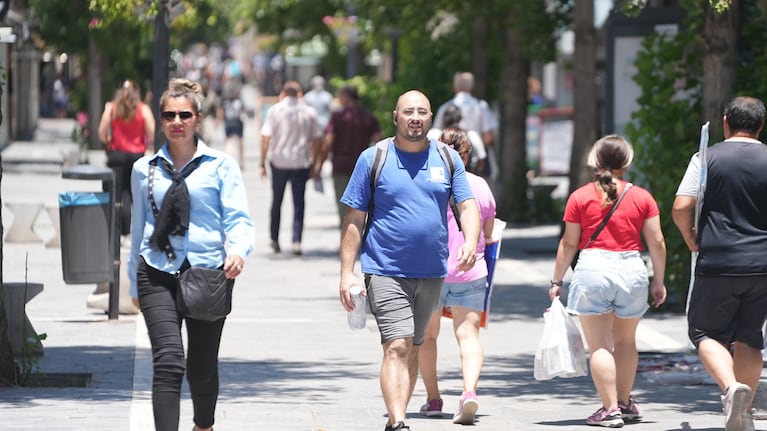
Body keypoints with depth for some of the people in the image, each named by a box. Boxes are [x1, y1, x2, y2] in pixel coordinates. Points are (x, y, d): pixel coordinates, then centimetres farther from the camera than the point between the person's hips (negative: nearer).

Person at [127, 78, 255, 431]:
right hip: (158, 273, 0)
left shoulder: (220, 165, 3)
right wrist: (135, 283, 22)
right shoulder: (145, 169, 11)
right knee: (168, 361, -17)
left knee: (202, 368, 10)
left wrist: (238, 250, -25)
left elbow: (238, 218, -3)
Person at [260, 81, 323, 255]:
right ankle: (297, 241, -9)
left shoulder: (275, 110, -3)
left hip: (279, 162, 0)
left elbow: (266, 137, -7)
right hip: (301, 162, 0)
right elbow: (317, 138, 3)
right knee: (299, 203, 2)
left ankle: (274, 239, 20)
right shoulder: (309, 112, 2)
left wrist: (262, 163, -3)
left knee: (277, 202, 14)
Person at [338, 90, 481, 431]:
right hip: (386, 271, -4)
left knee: (413, 350, 12)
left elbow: (467, 206, 3)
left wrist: (471, 243, -18)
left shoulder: (447, 159, 7)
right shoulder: (373, 159, -1)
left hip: (432, 272, 4)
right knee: (397, 347, -17)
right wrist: (347, 273, -6)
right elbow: (353, 220, 0)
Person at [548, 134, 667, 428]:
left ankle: (610, 409, -7)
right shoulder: (642, 197, 4)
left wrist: (556, 280, 8)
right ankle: (625, 403, 27)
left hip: (592, 270, -2)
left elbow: (569, 243, 0)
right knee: (626, 341, 19)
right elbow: (656, 242, 3)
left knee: (600, 345, -1)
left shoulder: (580, 197, -1)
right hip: (632, 270, 3)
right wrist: (659, 281, 13)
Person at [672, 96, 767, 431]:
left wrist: (691, 240, 9)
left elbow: (680, 208, -8)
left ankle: (731, 387, -19)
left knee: (706, 332, 7)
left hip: (717, 264, -3)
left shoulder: (707, 158, -2)